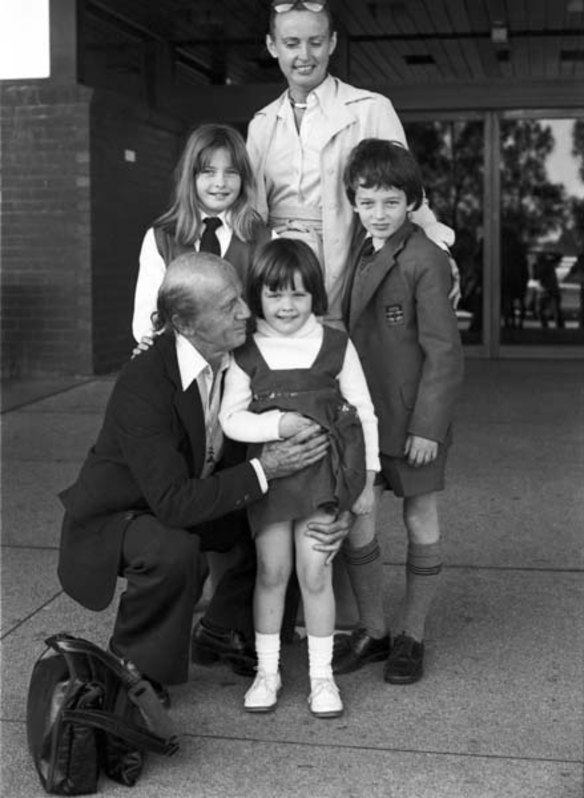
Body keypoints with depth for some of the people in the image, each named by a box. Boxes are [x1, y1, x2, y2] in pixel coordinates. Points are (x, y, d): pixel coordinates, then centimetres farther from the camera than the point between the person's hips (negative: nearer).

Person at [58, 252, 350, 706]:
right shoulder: (142, 385, -33)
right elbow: (174, 502, -35)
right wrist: (261, 473, -37)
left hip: (191, 502, 7)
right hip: (115, 516, -7)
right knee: (175, 553, -36)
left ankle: (221, 633, 17)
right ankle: (130, 665, -9)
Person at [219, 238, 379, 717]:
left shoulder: (335, 346, -2)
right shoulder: (246, 353, -1)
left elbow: (363, 412, 3)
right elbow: (231, 418, -2)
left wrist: (367, 477, 2)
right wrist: (278, 423, -18)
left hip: (324, 472, -1)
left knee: (315, 574, 0)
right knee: (272, 572, 7)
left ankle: (322, 676, 15)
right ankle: (267, 671, 22)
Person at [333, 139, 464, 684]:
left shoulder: (425, 261, -12)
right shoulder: (360, 253, 9)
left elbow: (443, 351, -14)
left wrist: (427, 425, -16)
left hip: (413, 416, -6)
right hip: (361, 410, 6)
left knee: (420, 519, 7)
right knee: (355, 516, 6)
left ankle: (411, 636, 21)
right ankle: (371, 631, 22)